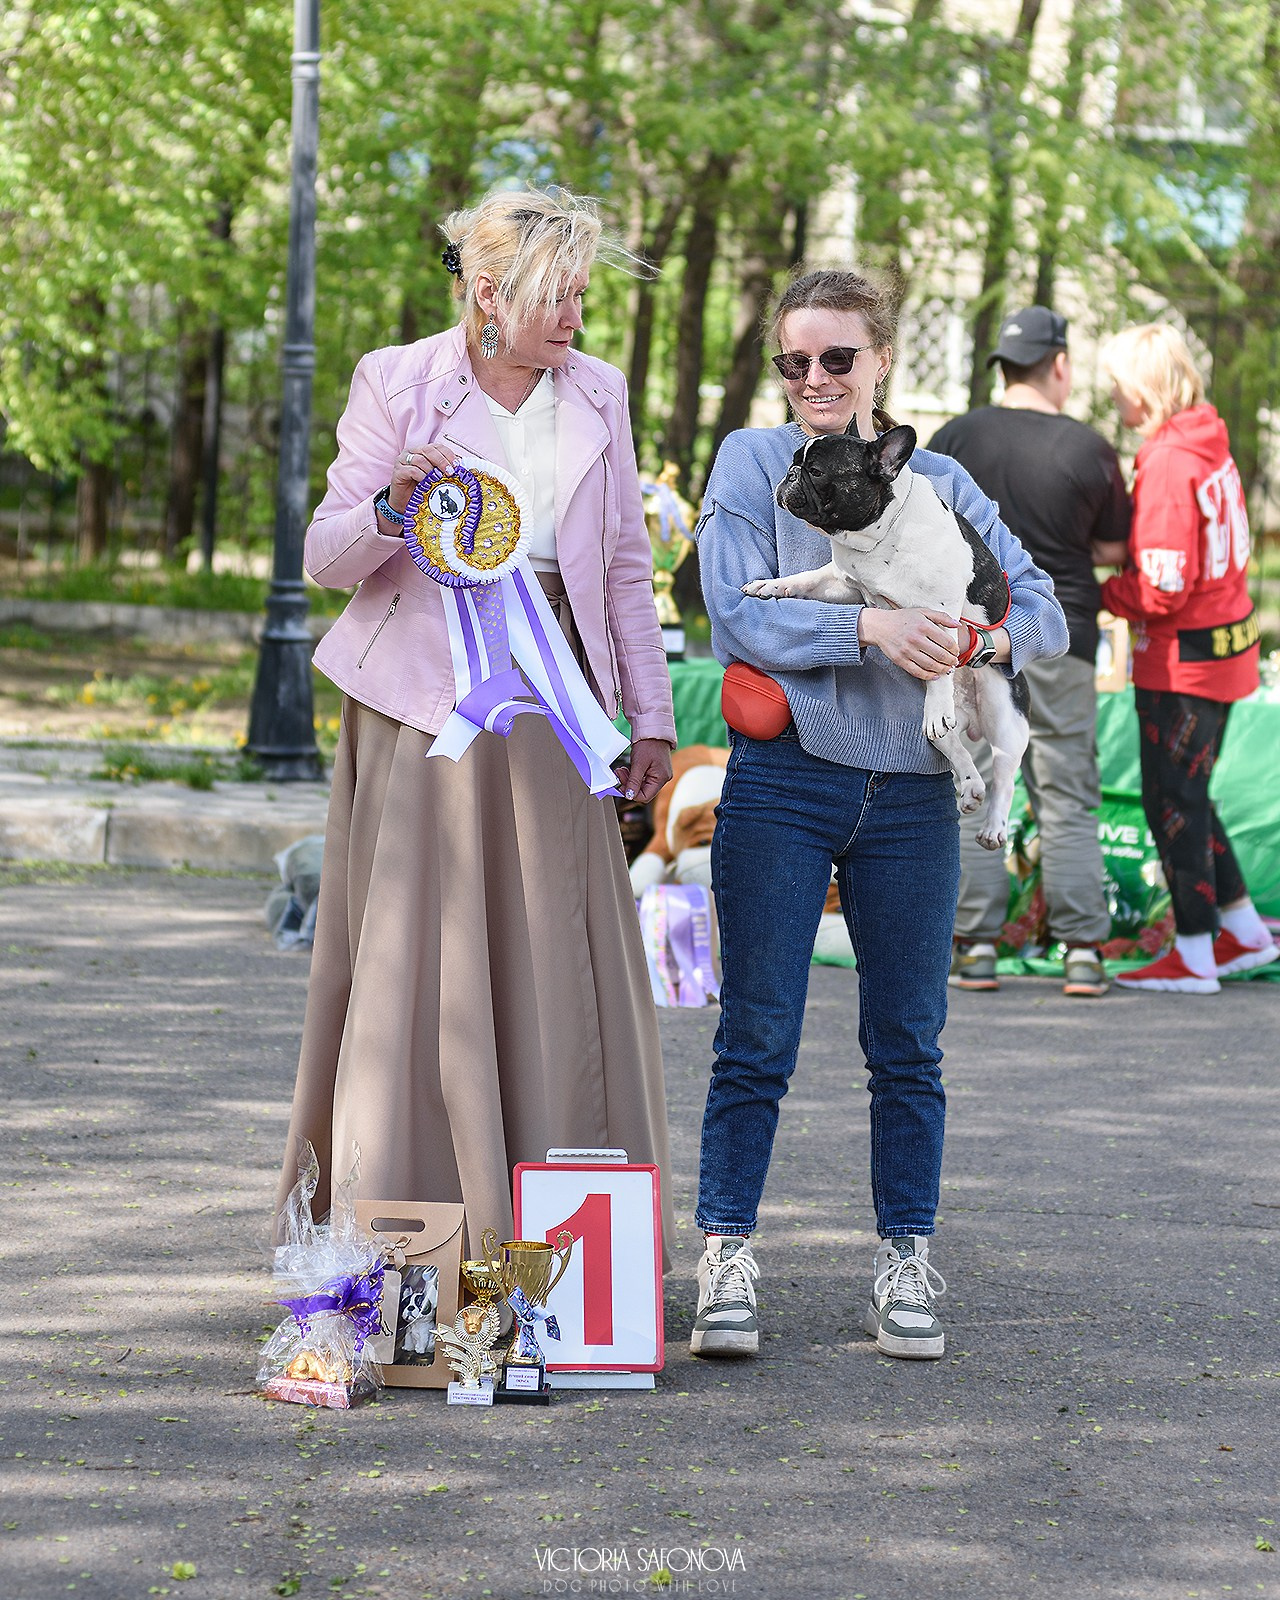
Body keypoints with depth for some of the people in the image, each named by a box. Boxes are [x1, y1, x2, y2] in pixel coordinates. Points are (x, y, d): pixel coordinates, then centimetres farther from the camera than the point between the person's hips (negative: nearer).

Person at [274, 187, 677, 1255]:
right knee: (416, 957, -3)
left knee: (560, 961, 0)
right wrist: (393, 506, -22)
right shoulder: (397, 383, 0)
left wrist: (651, 717, 9)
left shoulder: (598, 395, 10)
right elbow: (328, 556, -1)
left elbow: (628, 567, 14)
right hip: (424, 704, -3)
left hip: (550, 705, 3)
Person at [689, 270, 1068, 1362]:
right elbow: (739, 616, -8)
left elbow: (1044, 611, 6)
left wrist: (983, 640, -16)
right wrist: (869, 625, -21)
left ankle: (906, 1267, 15)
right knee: (757, 1041, -1)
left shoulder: (939, 482, 11)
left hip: (913, 796, 2)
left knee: (907, 1045, 7)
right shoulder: (753, 463, 4)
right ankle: (726, 1261, 6)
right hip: (783, 786, -2)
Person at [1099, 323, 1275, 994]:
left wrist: (1093, 595, -7)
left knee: (1172, 802, 1)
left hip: (1184, 656, -9)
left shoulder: (1168, 464, -21)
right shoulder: (1210, 446, 8)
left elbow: (1162, 589, -22)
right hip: (1224, 645, 9)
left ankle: (1193, 957, 7)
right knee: (1187, 795, 19)